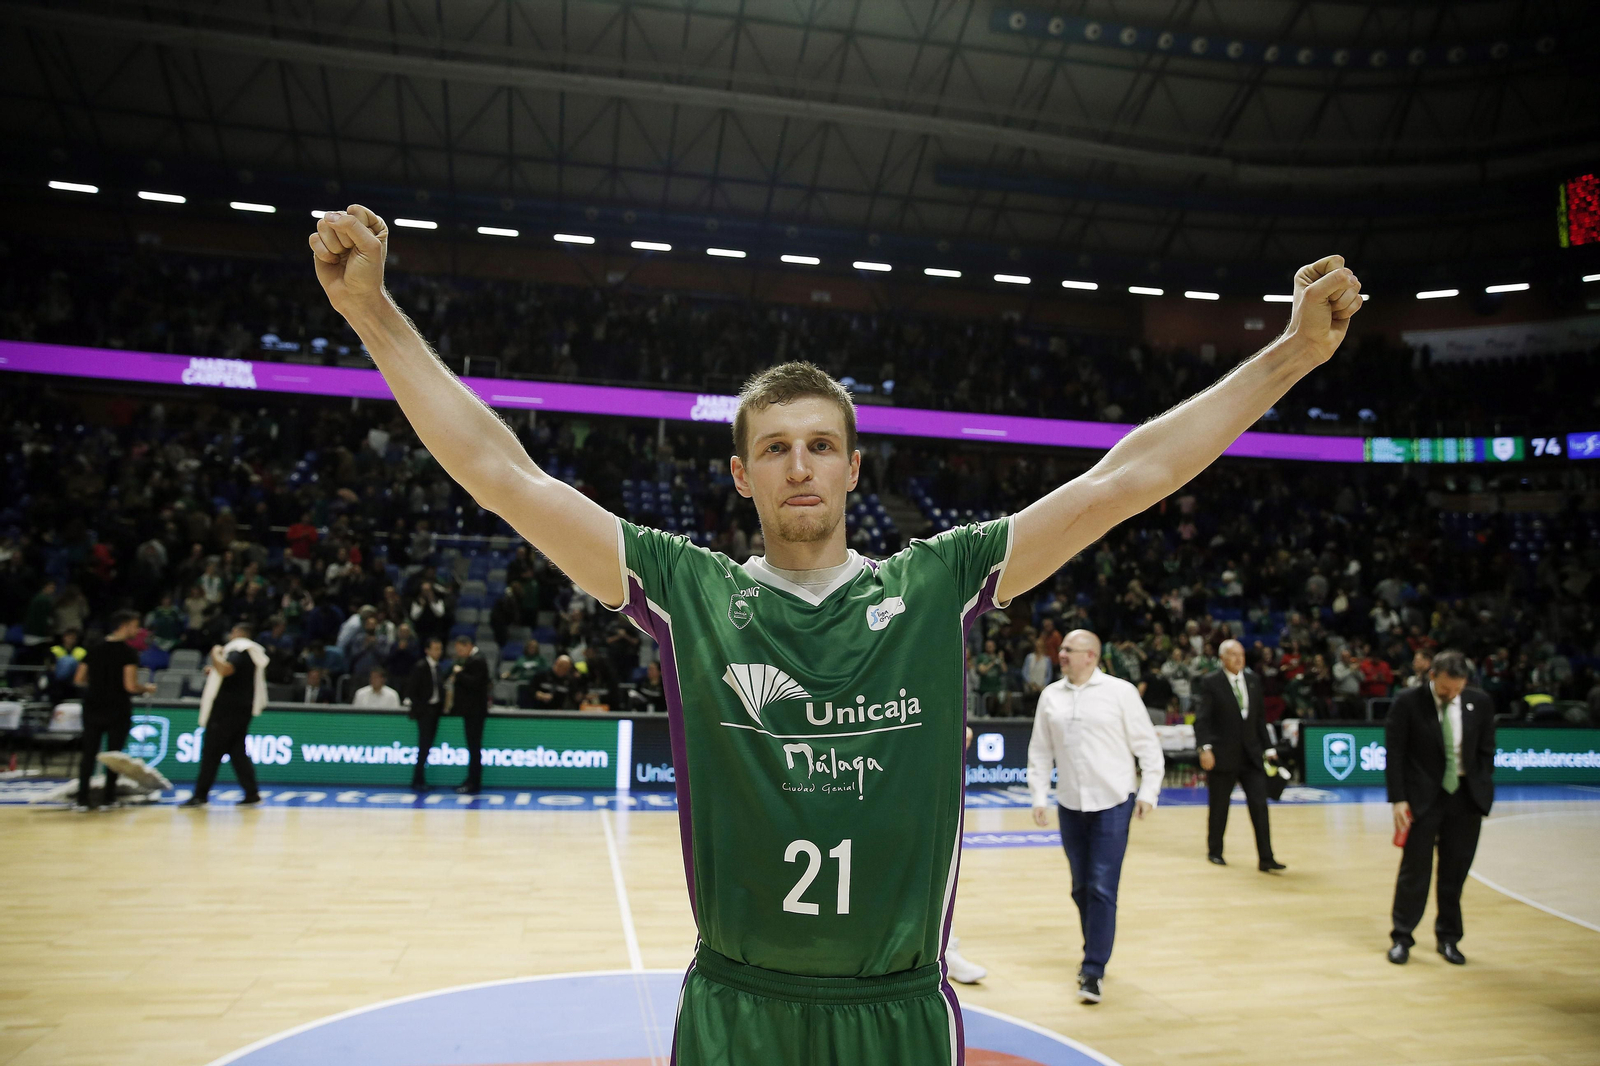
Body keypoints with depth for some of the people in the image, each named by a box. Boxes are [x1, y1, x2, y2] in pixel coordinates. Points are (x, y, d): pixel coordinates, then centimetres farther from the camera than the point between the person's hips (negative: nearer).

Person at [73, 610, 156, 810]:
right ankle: (108, 798, 9)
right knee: (114, 754, 6)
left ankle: (82, 799, 9)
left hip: (92, 709, 5)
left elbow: (80, 679, 10)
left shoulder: (95, 649, 7)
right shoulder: (128, 652, -12)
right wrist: (146, 689, 0)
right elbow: (130, 686, -19)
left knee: (89, 753, 10)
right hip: (117, 710, -5)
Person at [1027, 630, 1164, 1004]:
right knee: (1081, 888, 13)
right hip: (1070, 805, 4)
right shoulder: (1051, 695, 5)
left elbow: (1147, 744, -2)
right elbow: (1040, 750, 10)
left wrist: (1148, 791, -7)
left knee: (1102, 889, -6)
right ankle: (1095, 954, 32)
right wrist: (1039, 796, 4)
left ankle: (1093, 971, 2)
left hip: (1113, 804, -4)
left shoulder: (1120, 691, -6)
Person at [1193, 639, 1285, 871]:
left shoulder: (1253, 680, 9)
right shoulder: (1211, 682, -5)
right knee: (1219, 807, 8)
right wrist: (1205, 747, -21)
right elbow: (1202, 719, -10)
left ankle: (1265, 859, 1)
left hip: (1251, 754, 4)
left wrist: (1268, 748, 9)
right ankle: (1214, 851, 25)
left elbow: (1260, 717, 13)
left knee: (1259, 805, -3)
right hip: (1223, 755, -3)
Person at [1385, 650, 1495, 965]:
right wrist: (1398, 799, -12)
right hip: (1423, 797, -3)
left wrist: (1483, 793, 0)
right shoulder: (1408, 703, -9)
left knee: (1455, 871, 10)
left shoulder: (1480, 702, 1)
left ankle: (1448, 937, 26)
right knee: (1415, 869, 2)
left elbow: (1486, 751, 8)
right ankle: (1401, 937, 15)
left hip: (1466, 798, 3)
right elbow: (1394, 754, -8)